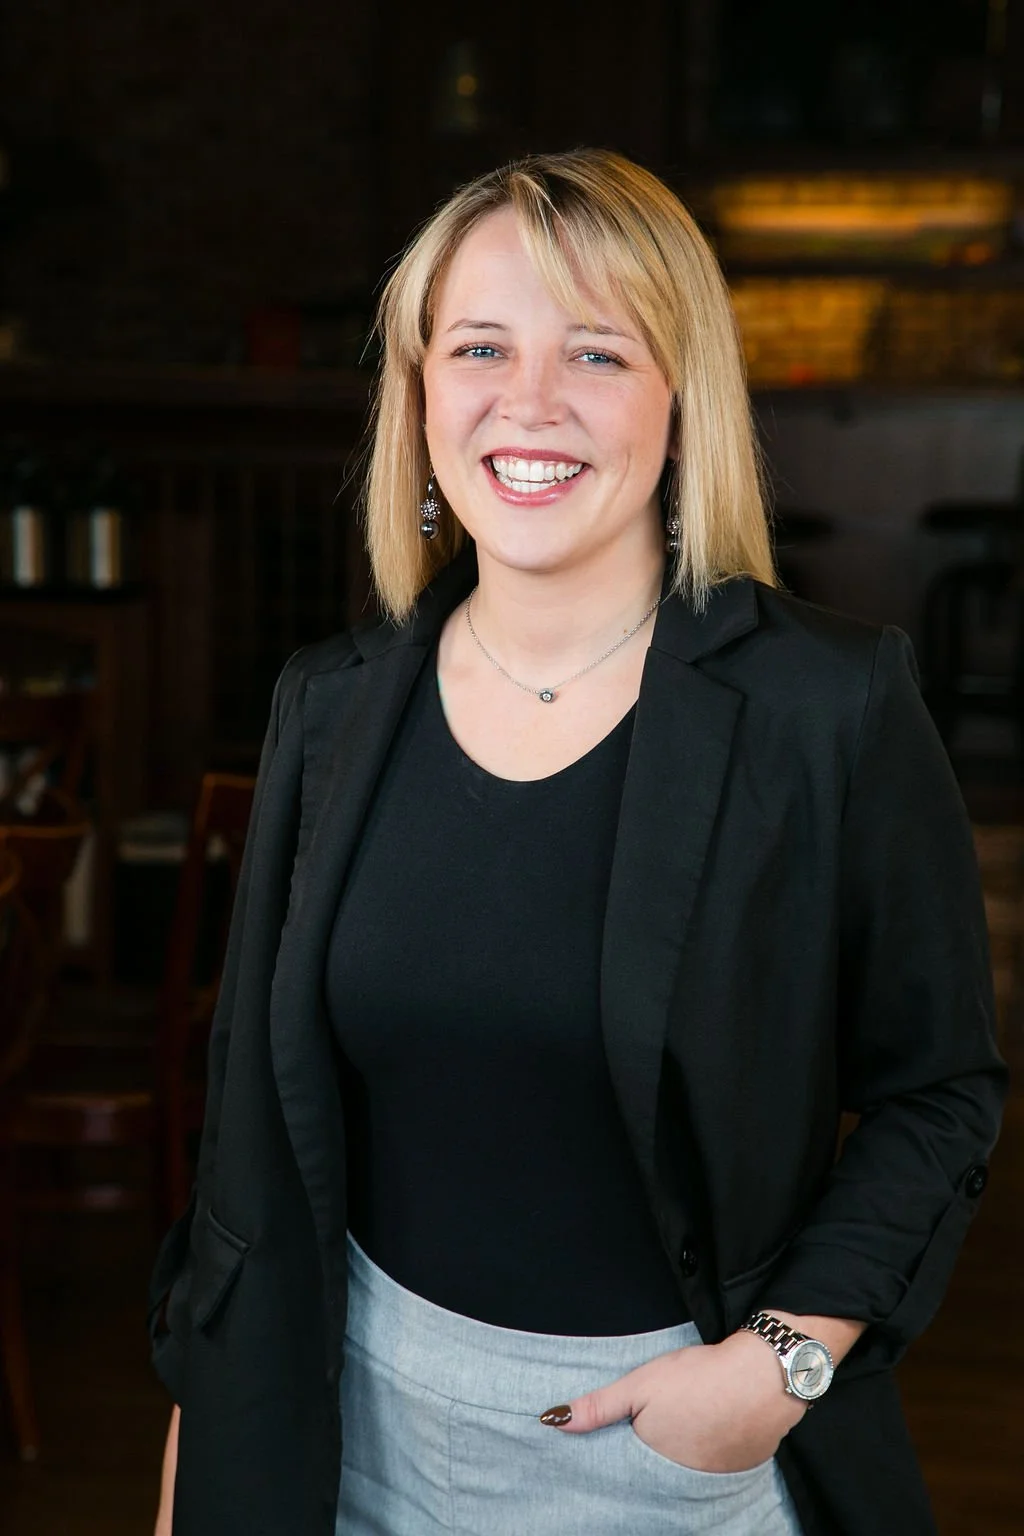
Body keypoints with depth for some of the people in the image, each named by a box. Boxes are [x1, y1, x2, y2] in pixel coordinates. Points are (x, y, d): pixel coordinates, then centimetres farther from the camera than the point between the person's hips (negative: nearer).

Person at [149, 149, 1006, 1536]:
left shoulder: (833, 706, -14)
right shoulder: (329, 707, -3)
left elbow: (939, 1088, -6)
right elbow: (253, 1107, 4)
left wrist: (785, 1358, -17)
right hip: (377, 1414, 3)